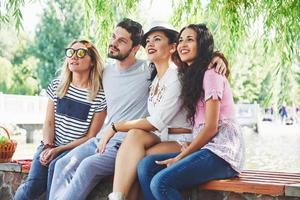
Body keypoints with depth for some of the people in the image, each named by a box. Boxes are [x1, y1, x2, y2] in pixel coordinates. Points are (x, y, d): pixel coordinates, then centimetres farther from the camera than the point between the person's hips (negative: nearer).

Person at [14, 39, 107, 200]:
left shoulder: (100, 96, -8)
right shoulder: (57, 86, 6)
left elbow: (90, 136, -6)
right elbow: (49, 122, 7)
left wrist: (58, 150, -12)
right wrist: (48, 146, -11)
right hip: (51, 145, 3)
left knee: (56, 166, -33)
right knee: (32, 186, -20)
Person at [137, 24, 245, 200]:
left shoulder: (211, 75, -6)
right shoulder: (190, 76, 21)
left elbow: (211, 128, -12)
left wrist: (179, 158, -8)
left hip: (222, 151, -8)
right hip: (204, 148, 9)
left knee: (161, 182, -24)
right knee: (146, 165, -8)